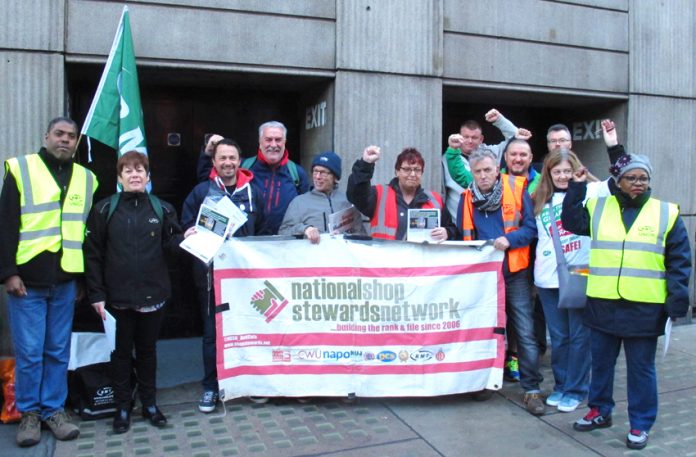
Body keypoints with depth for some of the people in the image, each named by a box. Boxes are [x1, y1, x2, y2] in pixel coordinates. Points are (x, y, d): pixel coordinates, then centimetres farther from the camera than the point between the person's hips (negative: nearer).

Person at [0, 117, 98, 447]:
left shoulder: (86, 178, 10)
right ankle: (29, 412, 20)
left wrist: (85, 277, 10)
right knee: (29, 352, 4)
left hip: (65, 281, 3)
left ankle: (54, 409, 23)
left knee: (59, 351, 10)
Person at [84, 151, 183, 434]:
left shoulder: (162, 209, 3)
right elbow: (93, 253, -3)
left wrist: (185, 238, -16)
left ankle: (149, 403, 28)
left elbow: (169, 244, 6)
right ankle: (122, 407, 25)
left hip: (153, 294, 1)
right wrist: (96, 294, -7)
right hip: (117, 296, -1)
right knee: (121, 352, 10)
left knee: (147, 350, 14)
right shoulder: (104, 209, -2)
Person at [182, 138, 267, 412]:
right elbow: (187, 227, 5)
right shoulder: (201, 191, 2)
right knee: (212, 332, 5)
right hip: (211, 273, -1)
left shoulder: (252, 192, 7)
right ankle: (211, 387, 18)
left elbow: (263, 232, 10)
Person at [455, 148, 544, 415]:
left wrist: (510, 239, -22)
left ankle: (531, 389, 6)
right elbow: (463, 235, 10)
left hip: (514, 272, -3)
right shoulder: (468, 197, 6)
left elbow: (531, 227, -7)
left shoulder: (517, 188, -4)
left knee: (525, 331, -4)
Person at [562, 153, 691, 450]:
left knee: (641, 368, 8)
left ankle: (640, 424, 24)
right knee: (601, 362, 15)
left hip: (646, 308, -2)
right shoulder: (598, 207, 7)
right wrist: (576, 188, -9)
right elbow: (571, 222, -3)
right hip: (602, 304, 2)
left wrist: (678, 299, -6)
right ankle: (600, 411, 33)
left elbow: (679, 261, 1)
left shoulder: (667, 213, 1)